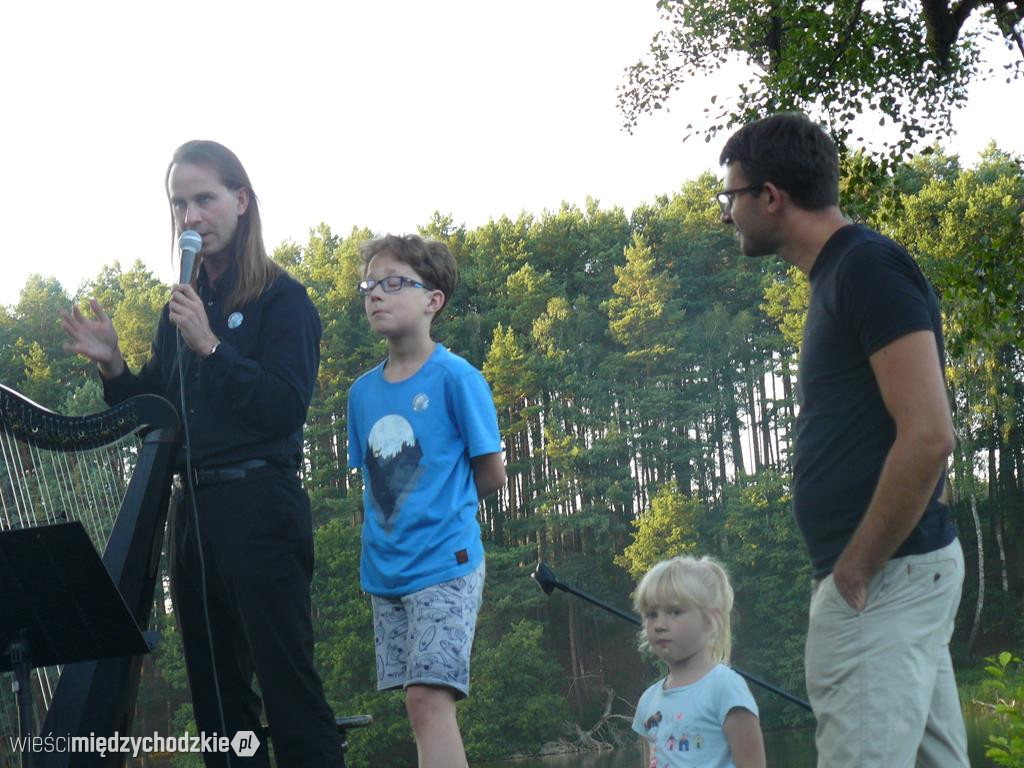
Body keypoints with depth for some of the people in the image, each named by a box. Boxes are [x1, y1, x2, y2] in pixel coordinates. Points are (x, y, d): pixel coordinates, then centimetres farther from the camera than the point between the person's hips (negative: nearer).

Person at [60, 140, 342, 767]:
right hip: (195, 506, 7)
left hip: (260, 506, -7)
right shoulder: (182, 306, 15)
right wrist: (113, 366, 1)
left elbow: (286, 409, -15)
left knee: (287, 685, -11)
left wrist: (211, 346, -20)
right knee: (216, 694, 10)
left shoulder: (281, 299, -4)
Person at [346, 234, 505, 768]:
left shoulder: (455, 377, -7)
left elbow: (492, 476, -2)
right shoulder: (362, 391, 9)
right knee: (421, 703, 7)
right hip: (385, 569, 6)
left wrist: (444, 508, 8)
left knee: (428, 696, -15)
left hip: (444, 563, -6)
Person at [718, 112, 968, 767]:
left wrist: (855, 570, -17)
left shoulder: (867, 267, -13)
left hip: (884, 576, -10)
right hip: (895, 572, 10)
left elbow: (929, 435, -22)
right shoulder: (844, 272, 16)